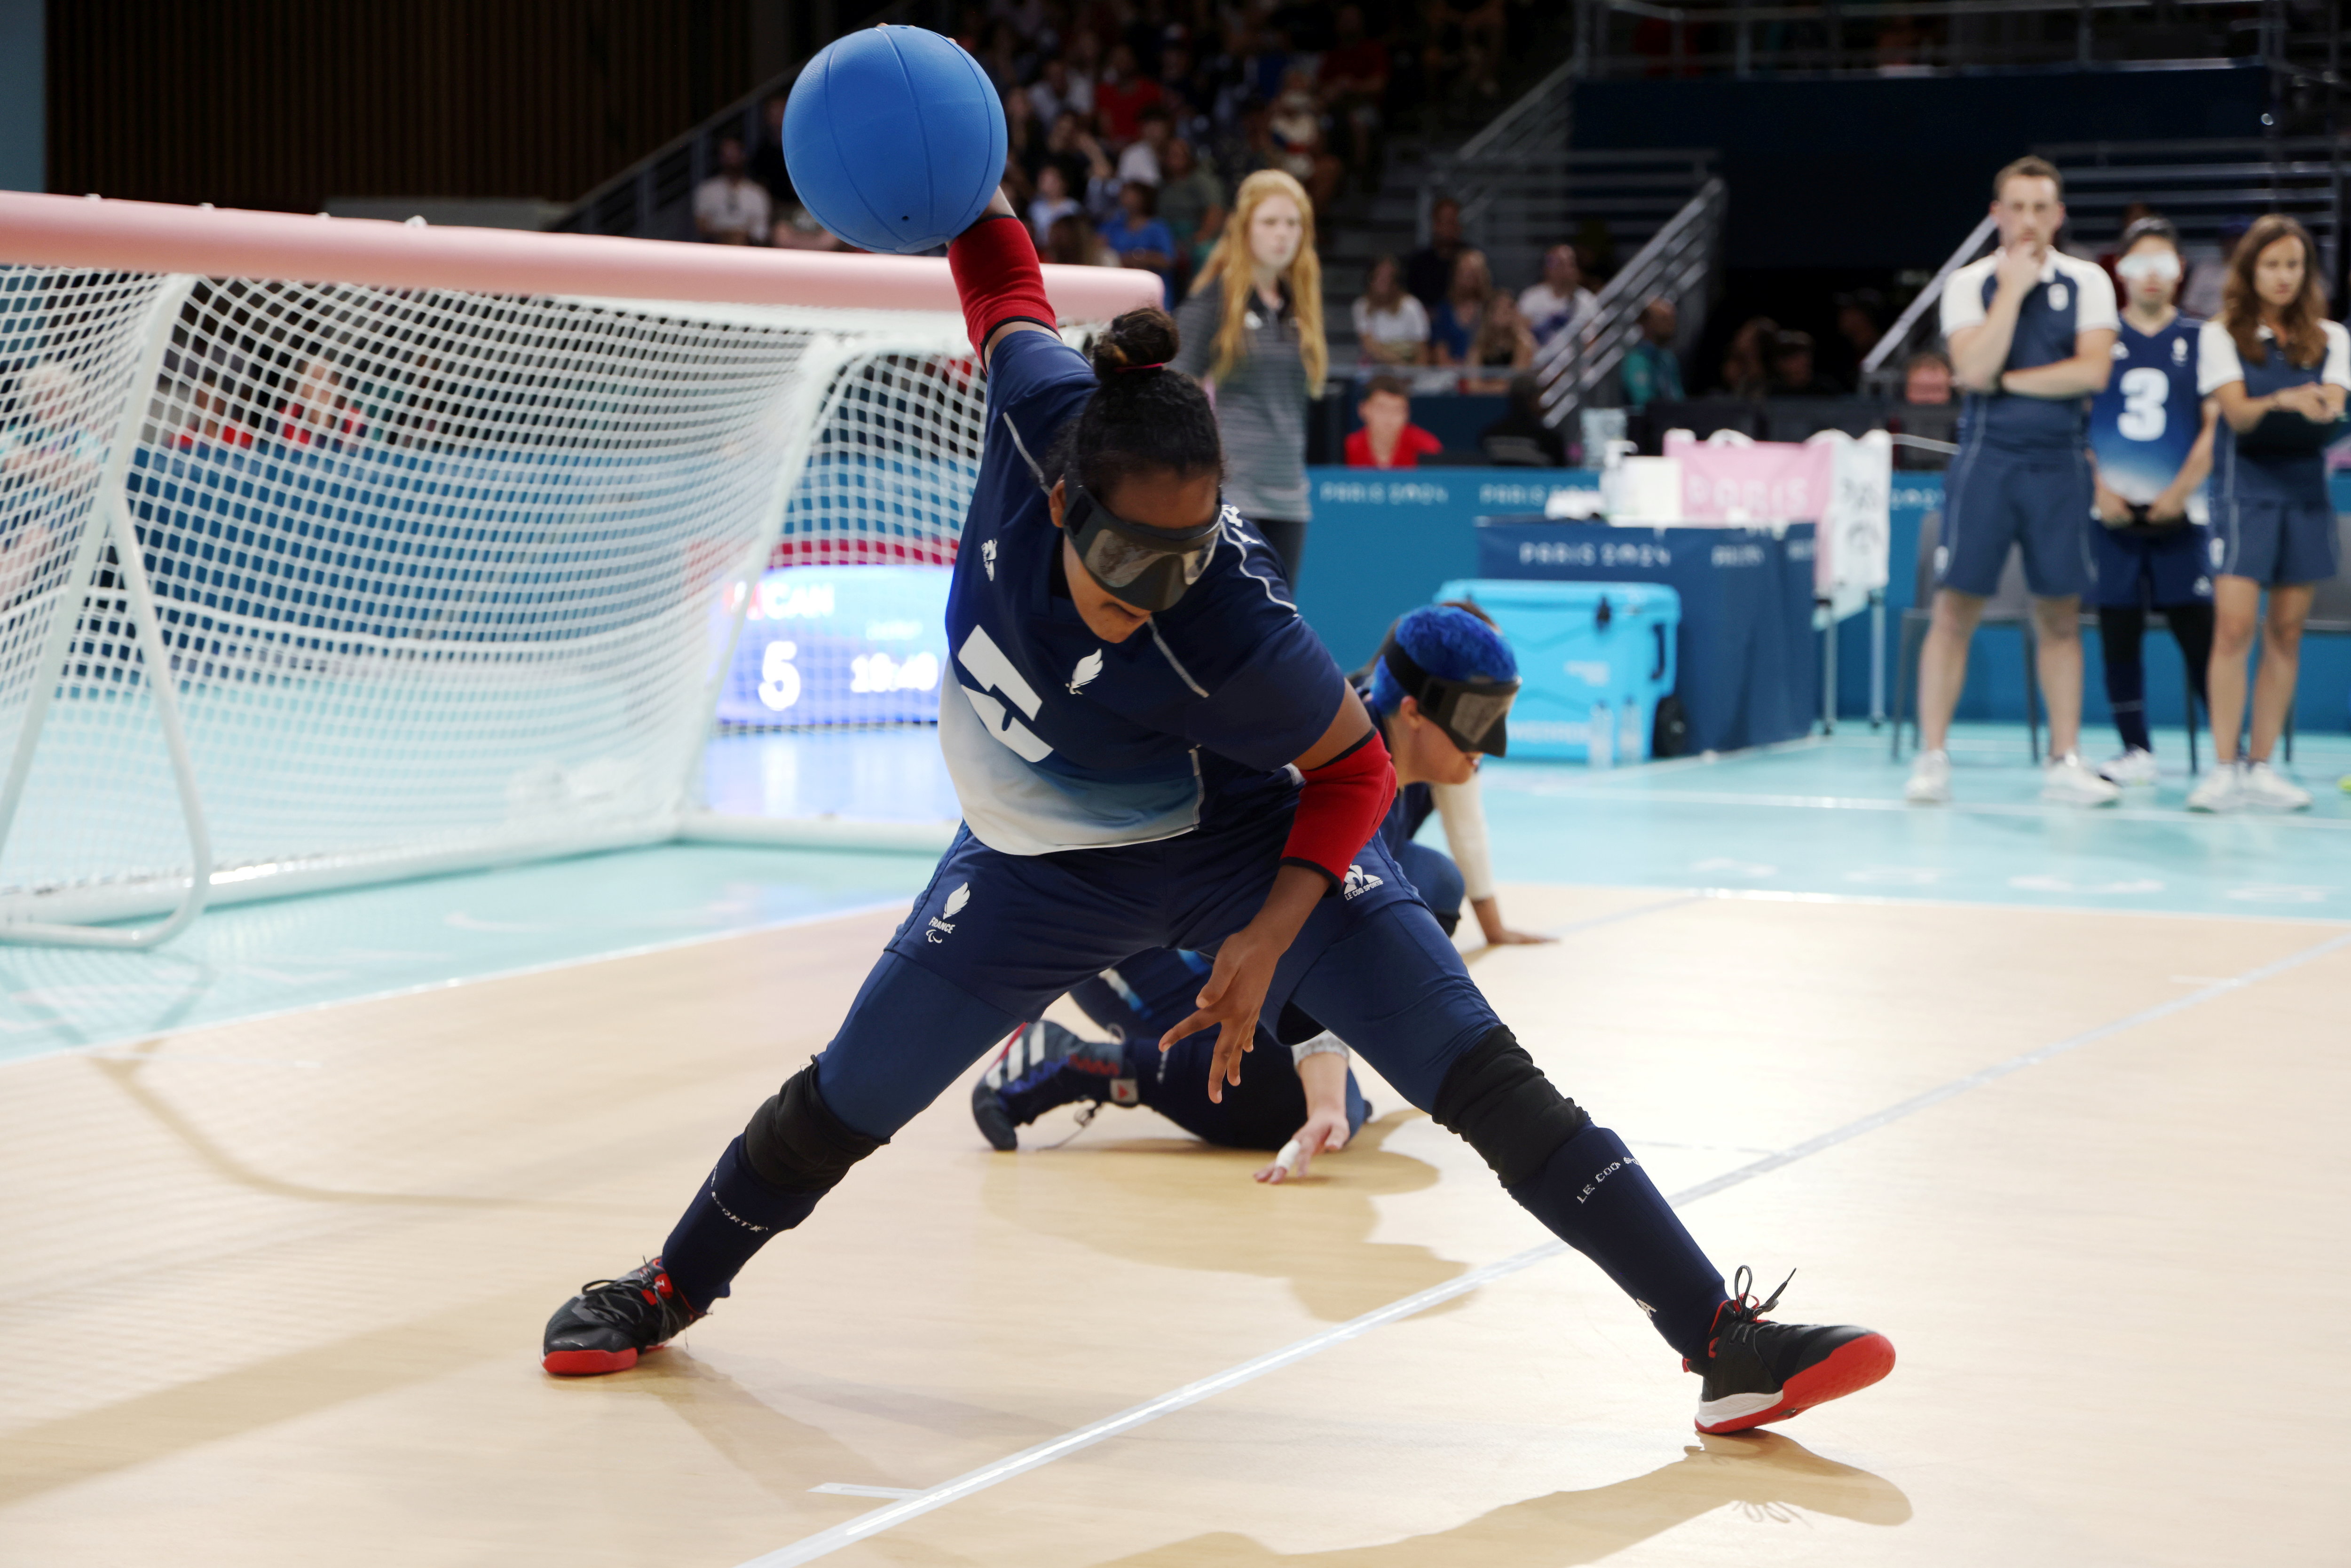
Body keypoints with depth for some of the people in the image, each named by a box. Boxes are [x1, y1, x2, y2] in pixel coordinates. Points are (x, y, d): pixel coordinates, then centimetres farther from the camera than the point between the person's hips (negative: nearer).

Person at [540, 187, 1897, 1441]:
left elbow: (1357, 768, -20)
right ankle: (672, 1289, 40)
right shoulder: (1044, 408, -30)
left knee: (1490, 1082, -13)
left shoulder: (1228, 633, -38)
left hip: (1250, 845, -4)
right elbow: (1011, 294, -6)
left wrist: (1268, 940, -27)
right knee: (845, 1103, 13)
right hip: (1041, 868, 4)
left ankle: (1724, 1341, -9)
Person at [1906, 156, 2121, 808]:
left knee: (2060, 614, 4)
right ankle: (1932, 759, 1)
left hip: (2059, 461, 2)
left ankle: (2064, 761, 10)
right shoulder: (1969, 283, 1)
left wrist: (2005, 380, -9)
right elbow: (1974, 370, -13)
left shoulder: (2087, 282, 5)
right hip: (1986, 459, -1)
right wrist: (2012, 290, -12)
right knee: (1955, 609, -4)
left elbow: (2093, 370, -8)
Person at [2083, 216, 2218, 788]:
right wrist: (2099, 488, -5)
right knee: (2119, 633, 3)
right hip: (2112, 512, 1)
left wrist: (2181, 491, -8)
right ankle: (2136, 752, 12)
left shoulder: (2200, 340, 7)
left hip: (2178, 512, -1)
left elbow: (2216, 425, 3)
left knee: (2198, 630, -6)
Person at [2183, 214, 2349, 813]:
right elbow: (2235, 411, -9)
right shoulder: (2221, 336, 3)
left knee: (2286, 633, 4)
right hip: (2244, 488, -3)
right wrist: (2283, 403, -30)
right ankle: (2224, 767, -11)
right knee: (2233, 626, -13)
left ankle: (2260, 765, 10)